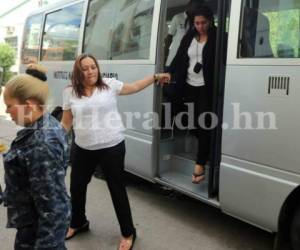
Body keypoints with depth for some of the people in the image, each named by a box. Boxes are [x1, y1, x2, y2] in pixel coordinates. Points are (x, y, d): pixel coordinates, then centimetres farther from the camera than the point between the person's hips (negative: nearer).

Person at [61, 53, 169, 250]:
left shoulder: (110, 84, -2)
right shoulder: (70, 92, 1)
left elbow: (134, 87, 12)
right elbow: (66, 123, 7)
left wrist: (156, 77, 10)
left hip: (112, 148, -3)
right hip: (83, 149, 3)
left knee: (117, 189, 6)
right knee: (77, 187, 18)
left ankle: (128, 233, 24)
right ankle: (78, 223, 46)